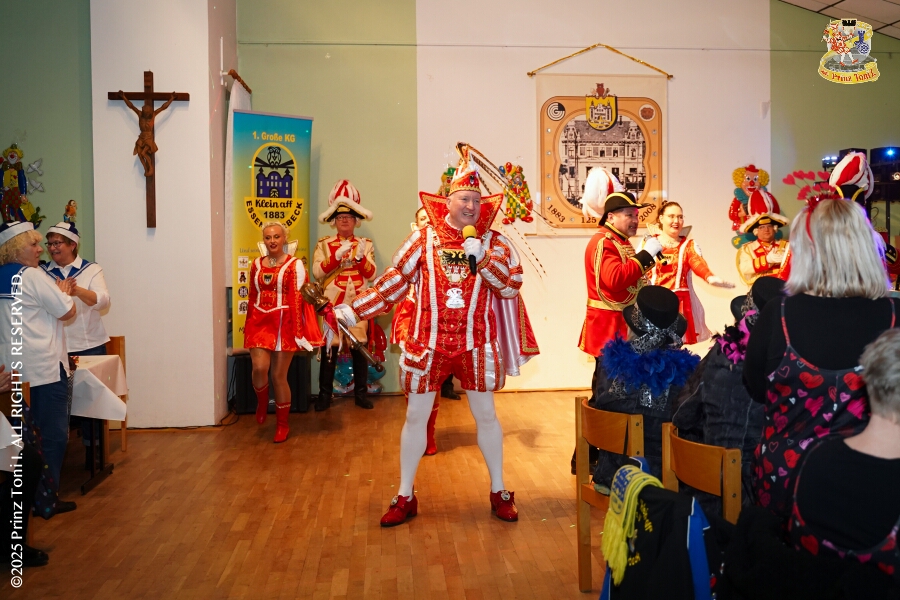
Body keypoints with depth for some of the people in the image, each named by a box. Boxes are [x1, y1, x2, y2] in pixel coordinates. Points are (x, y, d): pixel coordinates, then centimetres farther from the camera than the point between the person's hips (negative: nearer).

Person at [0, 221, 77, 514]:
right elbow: (67, 311, -13)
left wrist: (58, 291, 16)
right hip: (44, 370, -9)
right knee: (53, 435, 2)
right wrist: (63, 292, 5)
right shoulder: (32, 276, -16)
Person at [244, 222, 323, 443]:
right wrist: (248, 325, 16)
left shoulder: (295, 264, -4)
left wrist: (298, 332, -14)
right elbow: (252, 298, 16)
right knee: (259, 368, -16)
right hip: (260, 322, 3)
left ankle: (282, 424, 19)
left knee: (279, 376, 2)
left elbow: (297, 299, -9)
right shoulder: (256, 265, 12)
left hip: (283, 323, -3)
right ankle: (262, 402, 17)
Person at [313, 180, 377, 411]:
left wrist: (360, 257, -17)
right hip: (332, 303, -1)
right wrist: (337, 256, -19)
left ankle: (361, 393, 15)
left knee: (359, 348, 5)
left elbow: (371, 275, 0)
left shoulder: (365, 244, 8)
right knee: (329, 349, 0)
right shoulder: (324, 244, 5)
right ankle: (325, 394, 10)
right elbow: (317, 272, -8)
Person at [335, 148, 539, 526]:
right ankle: (405, 497, 21)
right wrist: (353, 311, -4)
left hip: (476, 345, 0)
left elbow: (511, 285, -6)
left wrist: (481, 257, -18)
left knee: (486, 415, 11)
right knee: (416, 416, 6)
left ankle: (499, 492, 27)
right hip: (428, 343, 0)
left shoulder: (493, 241, 2)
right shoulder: (423, 238, 1)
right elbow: (394, 282, 1)